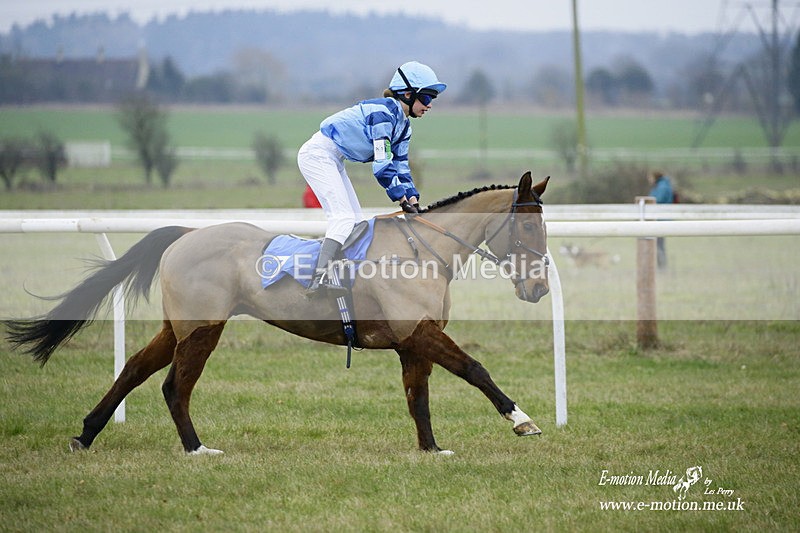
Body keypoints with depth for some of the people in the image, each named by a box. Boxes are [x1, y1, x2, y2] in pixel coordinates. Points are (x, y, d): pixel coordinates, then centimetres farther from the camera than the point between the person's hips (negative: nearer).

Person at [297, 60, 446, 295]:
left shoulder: (403, 124, 9)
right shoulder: (384, 113, -21)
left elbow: (400, 166, 12)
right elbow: (382, 165, -24)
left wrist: (414, 200, 1)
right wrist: (403, 200, -19)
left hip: (333, 161, 11)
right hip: (318, 154, -11)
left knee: (356, 221, 8)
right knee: (343, 216, -21)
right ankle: (320, 278, -32)